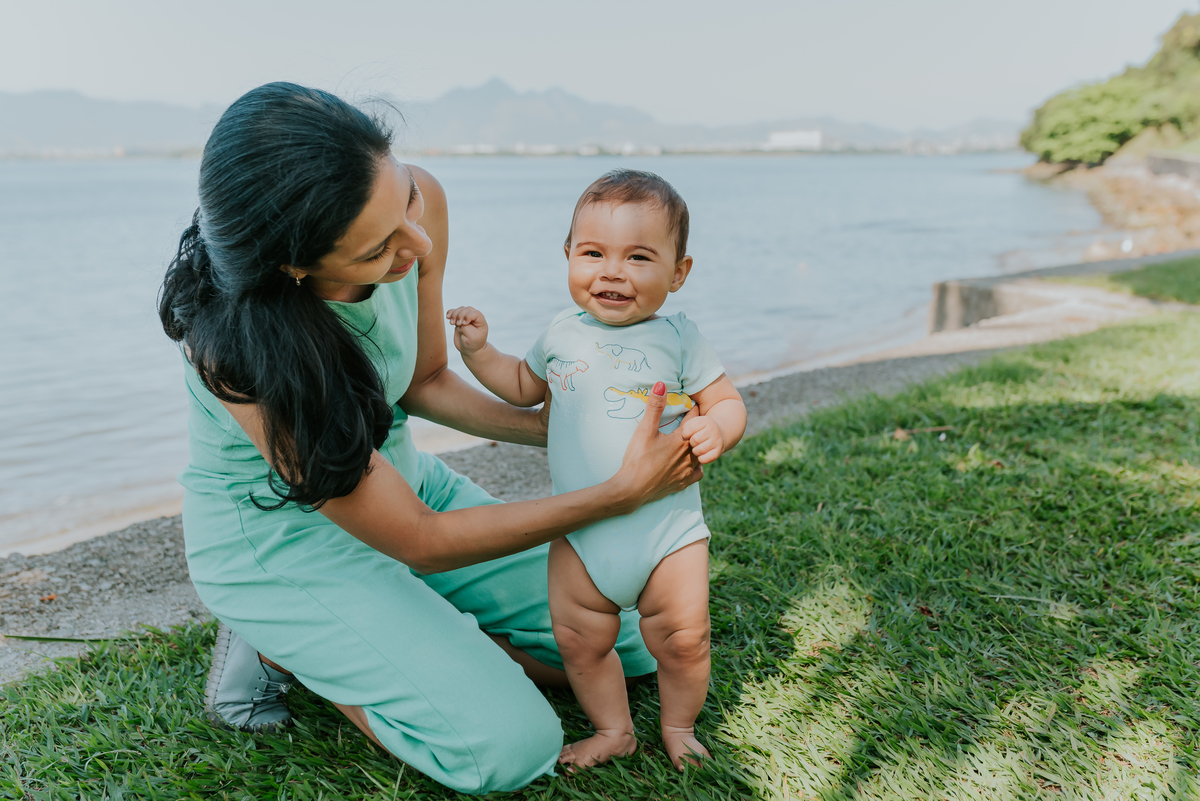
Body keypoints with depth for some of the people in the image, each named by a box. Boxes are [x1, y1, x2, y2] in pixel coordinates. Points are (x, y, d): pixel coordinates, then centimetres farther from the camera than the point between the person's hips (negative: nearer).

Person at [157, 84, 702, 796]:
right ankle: (280, 647, 1)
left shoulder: (417, 201, -20)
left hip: (400, 478, 6)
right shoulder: (242, 345, -35)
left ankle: (394, 637, 12)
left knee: (629, 644, 7)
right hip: (279, 538, -6)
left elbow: (424, 381, -2)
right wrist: (625, 491, -28)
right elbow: (422, 543, -27)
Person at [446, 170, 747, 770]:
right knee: (580, 642, 10)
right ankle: (613, 730, 35)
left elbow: (728, 400, -1)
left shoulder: (678, 339, -8)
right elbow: (523, 387, 19)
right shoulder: (562, 334, 2)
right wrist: (478, 351, 6)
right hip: (580, 532, 3)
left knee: (682, 639, 6)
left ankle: (679, 726, 35)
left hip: (667, 526, -2)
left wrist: (715, 429, -24)